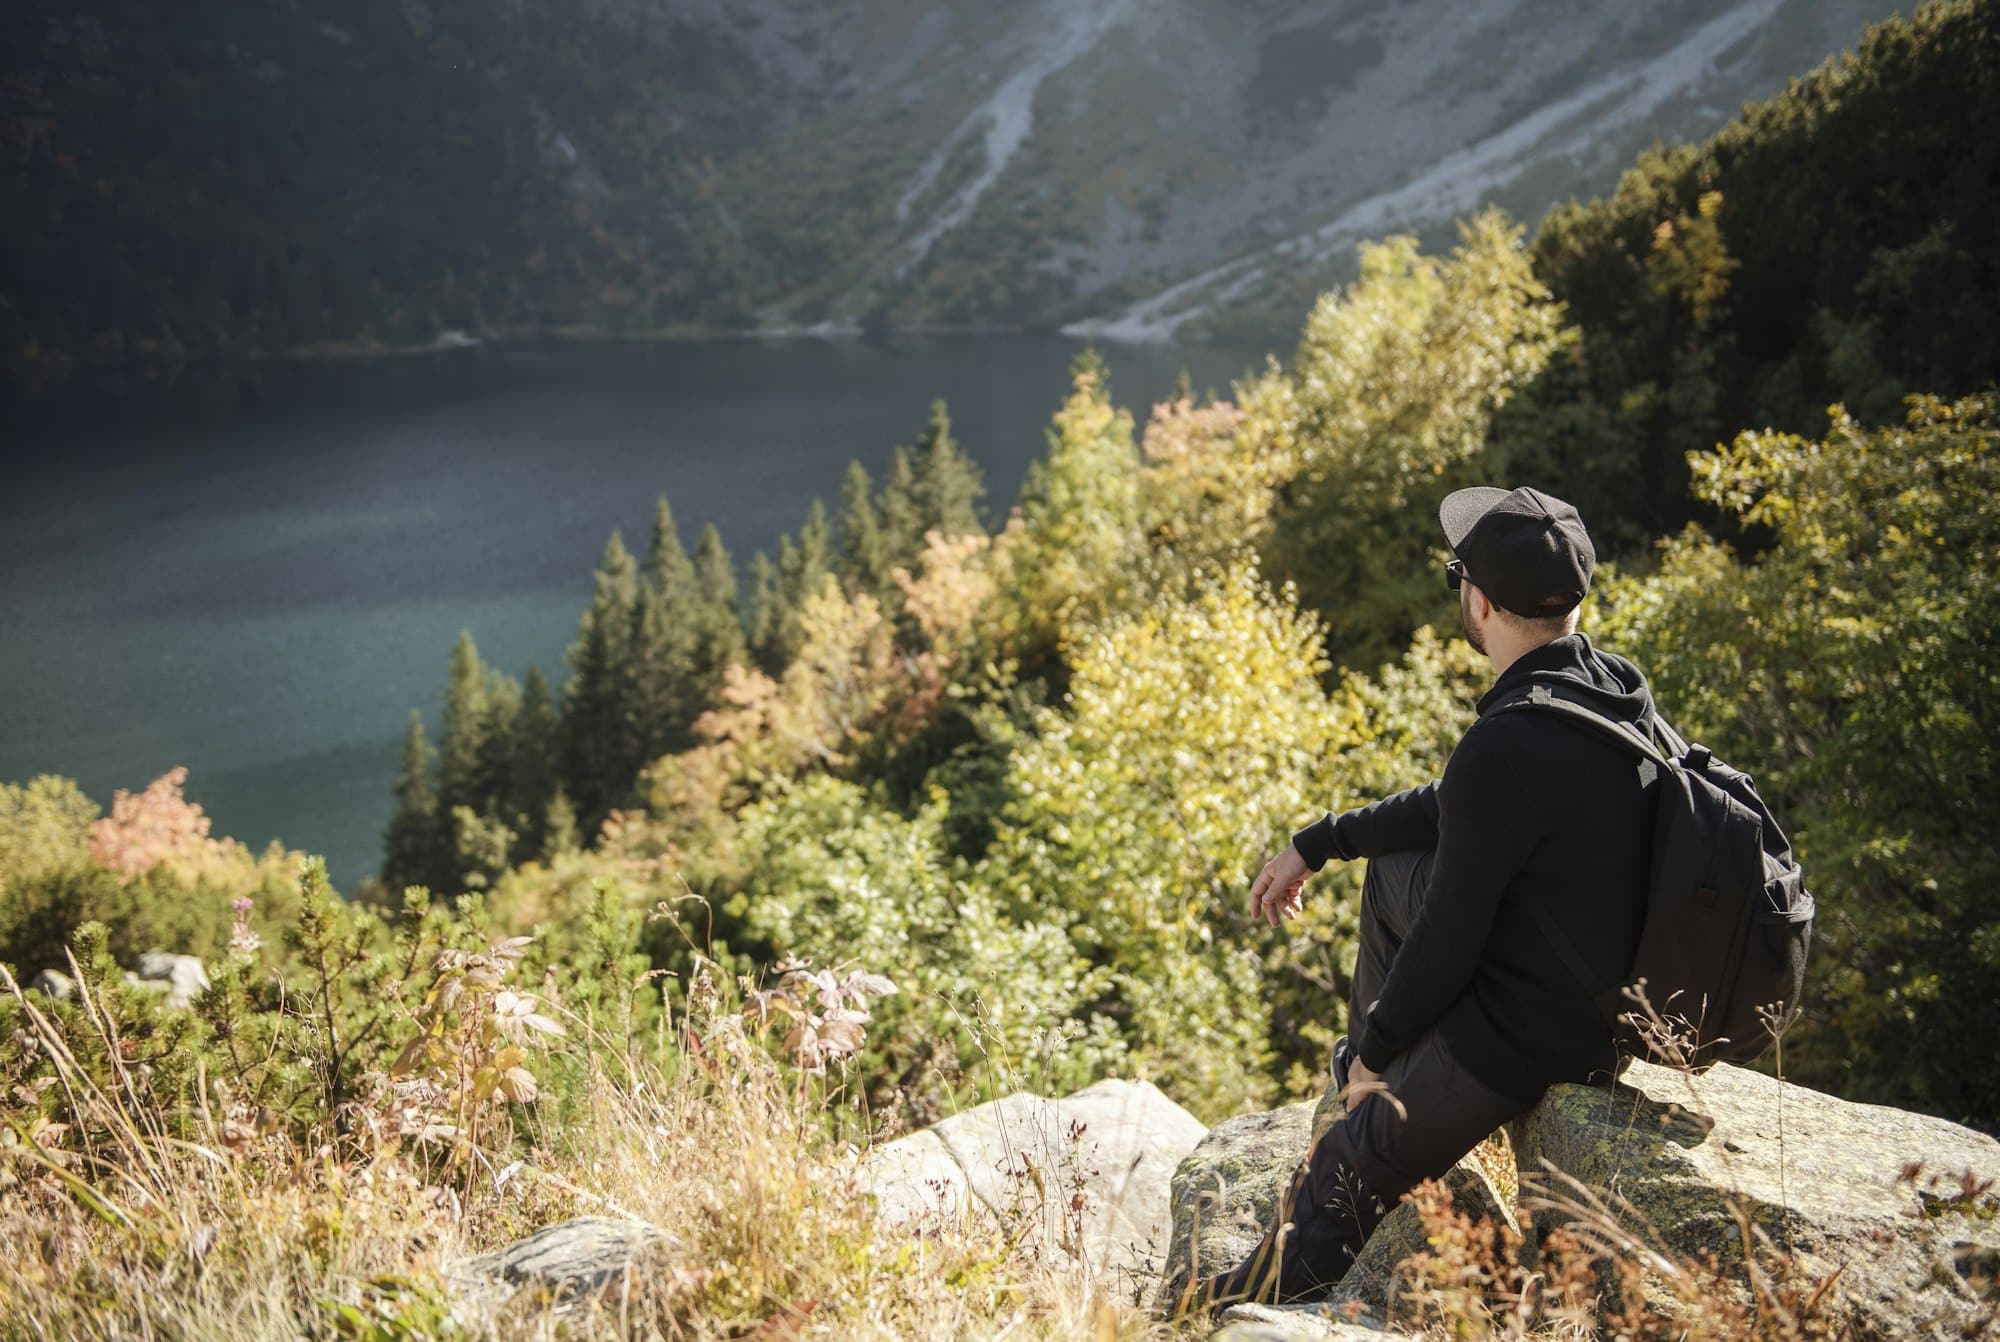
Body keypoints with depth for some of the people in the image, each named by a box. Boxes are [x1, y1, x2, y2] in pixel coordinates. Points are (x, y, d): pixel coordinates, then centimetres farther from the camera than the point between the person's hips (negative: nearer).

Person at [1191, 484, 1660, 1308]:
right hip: (1615, 1002, 9)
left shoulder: (1505, 749, -31)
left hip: (1520, 1041, -9)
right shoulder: (1618, 688, -1)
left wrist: (1377, 1046, -2)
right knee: (1393, 866, 25)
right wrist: (1315, 846, 18)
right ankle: (1366, 1073, 41)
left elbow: (1446, 943, -21)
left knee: (1343, 1177, 9)